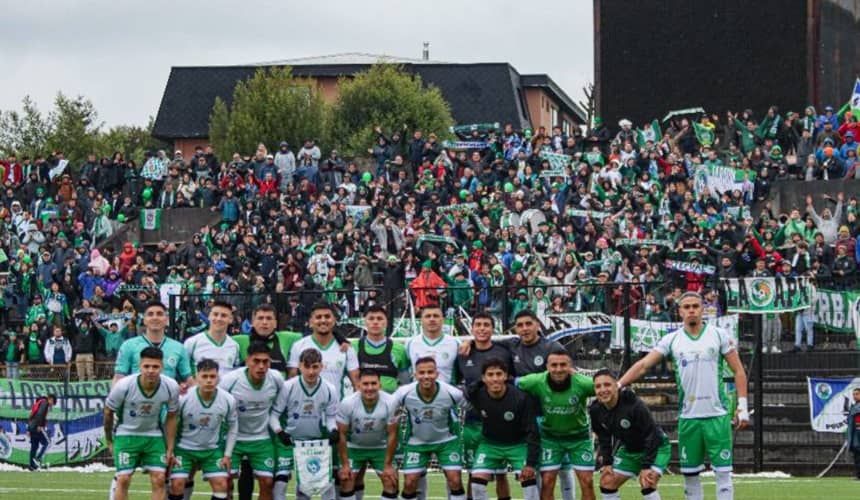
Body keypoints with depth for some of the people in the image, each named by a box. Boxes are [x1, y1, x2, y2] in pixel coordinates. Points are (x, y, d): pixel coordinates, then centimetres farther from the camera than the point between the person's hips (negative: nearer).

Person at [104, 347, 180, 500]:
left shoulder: (171, 387, -18)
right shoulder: (124, 386, -25)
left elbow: (171, 417, 0)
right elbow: (108, 412, -6)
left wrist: (170, 449, 2)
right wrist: (109, 440, 7)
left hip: (154, 435, 2)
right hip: (126, 434, -2)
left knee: (159, 480, -6)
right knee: (123, 479, -10)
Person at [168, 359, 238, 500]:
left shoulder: (228, 400, -14)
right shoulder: (183, 399, -22)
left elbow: (233, 427, 3)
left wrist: (227, 455, 2)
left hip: (212, 450, 2)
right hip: (184, 448, -2)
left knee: (221, 484, -7)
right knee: (177, 484, -13)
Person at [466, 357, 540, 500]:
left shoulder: (522, 398, -27)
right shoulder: (476, 395, -21)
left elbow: (532, 432, -23)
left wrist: (531, 463, -24)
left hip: (518, 444, -2)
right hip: (490, 444, 2)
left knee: (529, 478, -16)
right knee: (477, 480, -11)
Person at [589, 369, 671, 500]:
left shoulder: (634, 405, -33)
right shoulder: (595, 410, -14)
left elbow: (652, 435, -26)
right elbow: (604, 438, 4)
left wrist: (646, 466, -26)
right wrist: (607, 462, -3)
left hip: (655, 447, -7)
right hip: (629, 450, 7)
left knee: (647, 483, -26)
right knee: (607, 482, 1)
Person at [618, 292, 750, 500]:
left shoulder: (719, 335, 1)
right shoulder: (672, 340, 5)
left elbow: (738, 371, 2)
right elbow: (643, 365, -1)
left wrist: (742, 406, -5)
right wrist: (617, 386, -12)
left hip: (717, 415, -2)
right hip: (688, 418, 2)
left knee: (723, 473, -4)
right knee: (690, 475, 6)